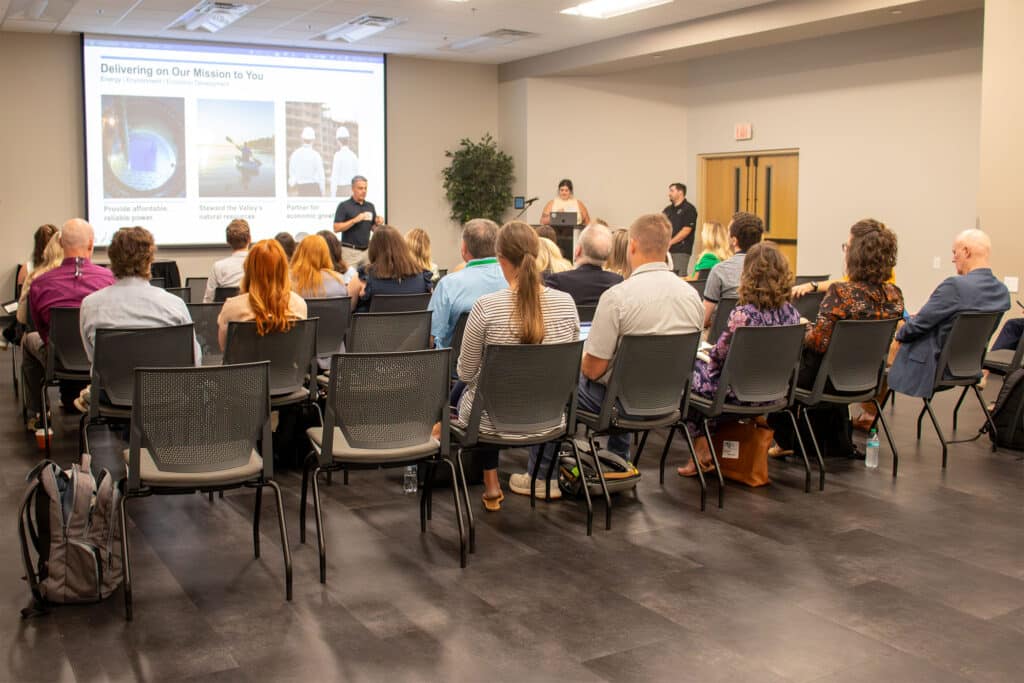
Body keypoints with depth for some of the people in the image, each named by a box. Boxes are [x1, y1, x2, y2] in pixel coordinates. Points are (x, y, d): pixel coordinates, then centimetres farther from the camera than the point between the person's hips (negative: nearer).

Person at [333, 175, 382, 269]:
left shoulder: (370, 206, 12)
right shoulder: (344, 206, -3)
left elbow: (374, 228, 17)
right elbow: (336, 228, -10)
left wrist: (378, 223, -6)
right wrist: (354, 220, -19)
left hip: (367, 250, 5)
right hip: (350, 251, -5)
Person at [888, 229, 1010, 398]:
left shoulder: (955, 285, -26)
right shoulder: (1003, 291, -2)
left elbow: (919, 325, -19)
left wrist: (900, 333, 1)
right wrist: (923, 316, 10)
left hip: (937, 366, -8)